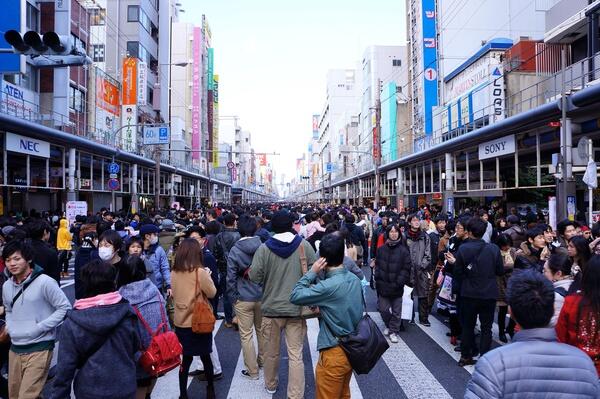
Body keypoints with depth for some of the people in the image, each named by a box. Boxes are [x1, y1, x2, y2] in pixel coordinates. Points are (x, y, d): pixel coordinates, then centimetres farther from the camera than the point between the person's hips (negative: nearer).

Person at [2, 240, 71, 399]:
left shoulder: (44, 282, -15)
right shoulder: (6, 286, 6)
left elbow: (65, 308, -13)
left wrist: (39, 328, -16)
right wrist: (10, 327, 5)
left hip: (39, 348, -7)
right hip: (15, 349, 7)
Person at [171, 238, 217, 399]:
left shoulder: (174, 273, -3)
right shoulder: (200, 272, -18)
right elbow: (212, 293, -8)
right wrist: (207, 276, 5)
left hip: (181, 322, 4)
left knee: (185, 359, 13)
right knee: (205, 357, 13)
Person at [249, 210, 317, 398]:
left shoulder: (264, 248, -10)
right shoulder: (304, 245, -7)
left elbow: (254, 277, -11)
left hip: (271, 308, 1)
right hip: (297, 308, 0)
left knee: (271, 352, 19)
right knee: (296, 355, 5)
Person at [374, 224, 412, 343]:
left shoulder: (403, 250, -5)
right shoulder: (381, 249, 4)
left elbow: (406, 268, -6)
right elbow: (377, 265, 8)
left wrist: (399, 282, -12)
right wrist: (378, 278, -3)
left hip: (397, 287, -2)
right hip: (383, 286, 2)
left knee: (396, 311, 6)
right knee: (383, 309, 8)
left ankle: (393, 331, 22)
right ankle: (389, 326, 33)